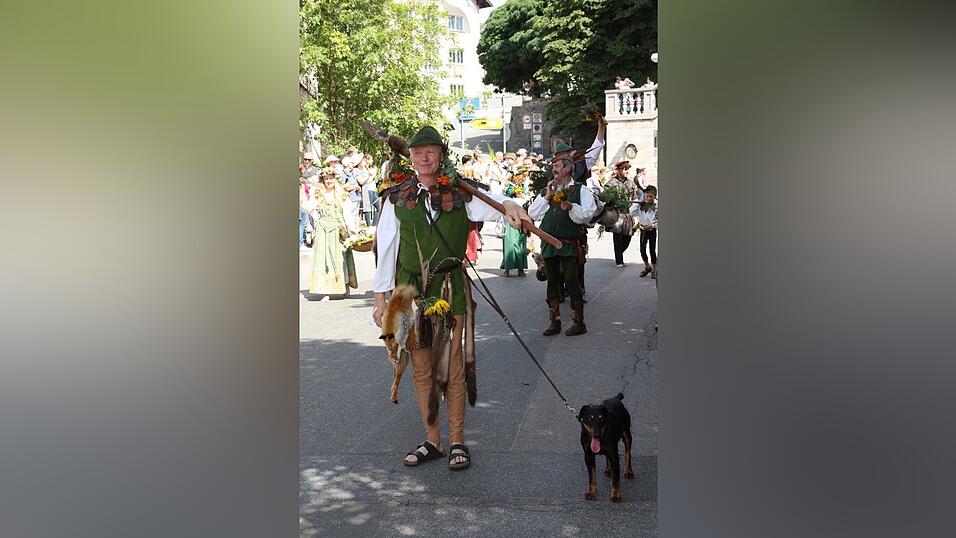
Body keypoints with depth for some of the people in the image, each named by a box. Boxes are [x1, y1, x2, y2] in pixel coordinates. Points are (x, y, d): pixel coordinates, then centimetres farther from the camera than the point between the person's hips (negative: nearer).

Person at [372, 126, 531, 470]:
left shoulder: (459, 193, 0)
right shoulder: (397, 198, 3)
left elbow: (486, 206, -19)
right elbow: (385, 248, 4)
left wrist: (508, 206, -43)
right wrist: (381, 297, 3)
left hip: (451, 290, -1)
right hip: (411, 291, 2)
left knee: (453, 367, 2)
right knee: (422, 368, 9)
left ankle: (457, 441, 15)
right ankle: (432, 441, 21)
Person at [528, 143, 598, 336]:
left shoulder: (580, 190, 3)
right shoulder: (546, 191, 17)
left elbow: (587, 215, -7)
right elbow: (532, 214, 6)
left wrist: (571, 208, -24)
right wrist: (547, 197, -3)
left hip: (569, 244, -5)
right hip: (549, 244, 5)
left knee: (571, 281, -7)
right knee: (552, 283, 8)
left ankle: (579, 322, 2)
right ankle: (555, 321, 15)